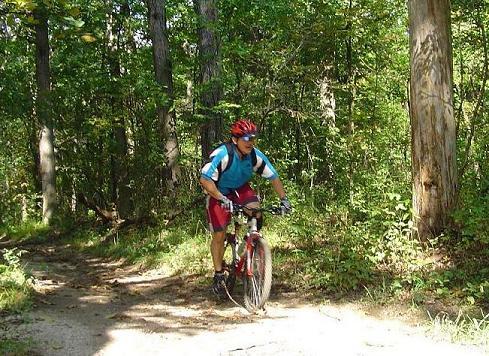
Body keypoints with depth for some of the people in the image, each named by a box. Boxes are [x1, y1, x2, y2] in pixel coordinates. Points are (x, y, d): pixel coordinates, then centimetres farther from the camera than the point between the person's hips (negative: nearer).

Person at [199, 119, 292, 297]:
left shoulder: (256, 156, -19)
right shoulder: (222, 155, -32)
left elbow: (273, 177, -8)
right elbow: (205, 180, -34)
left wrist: (283, 199, -18)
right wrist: (222, 199, -42)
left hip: (240, 189, 3)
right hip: (218, 192, -3)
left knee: (255, 209, -27)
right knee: (219, 235, -7)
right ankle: (218, 275, 10)